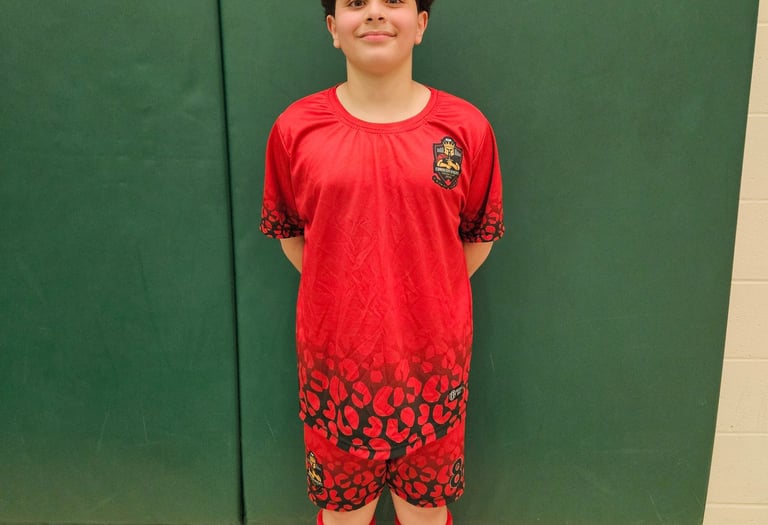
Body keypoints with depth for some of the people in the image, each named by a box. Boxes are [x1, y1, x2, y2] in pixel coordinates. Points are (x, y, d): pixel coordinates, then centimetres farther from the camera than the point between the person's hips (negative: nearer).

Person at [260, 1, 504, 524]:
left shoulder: (467, 128, -6)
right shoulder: (295, 129, -4)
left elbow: (479, 236, 5)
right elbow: (289, 232, 8)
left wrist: (427, 298, 2)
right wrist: (343, 296, 3)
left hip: (432, 360, 0)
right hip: (335, 361, 0)